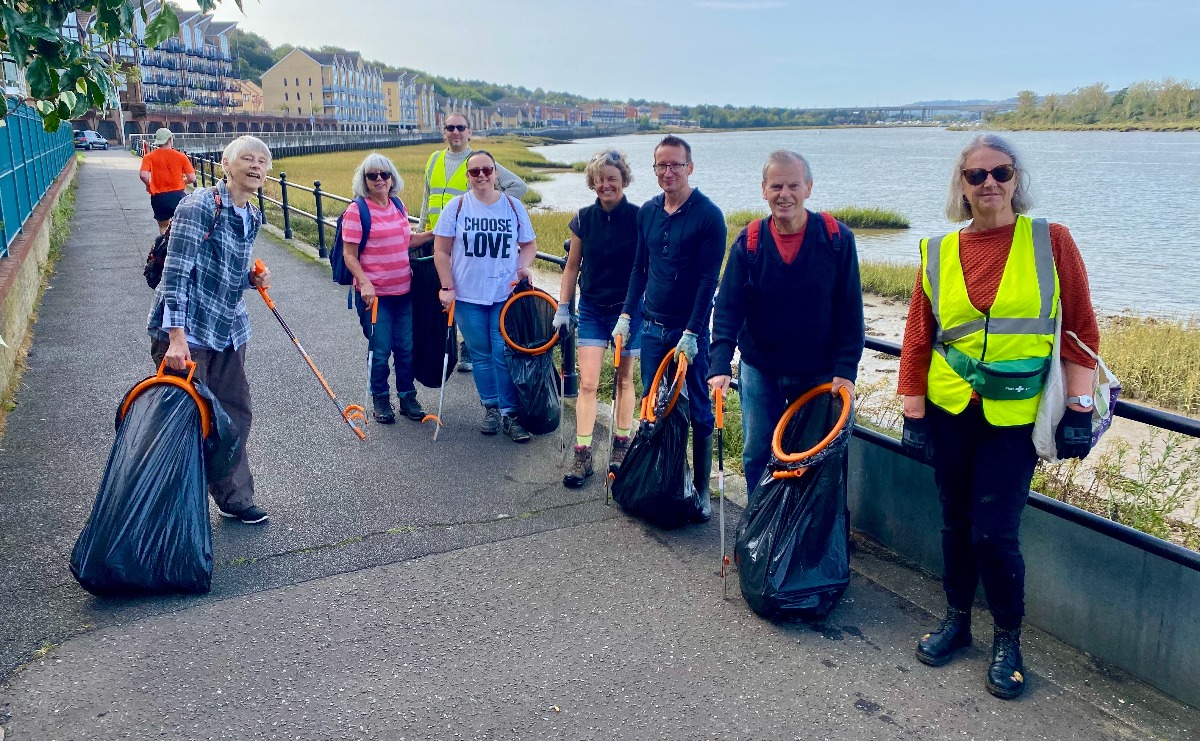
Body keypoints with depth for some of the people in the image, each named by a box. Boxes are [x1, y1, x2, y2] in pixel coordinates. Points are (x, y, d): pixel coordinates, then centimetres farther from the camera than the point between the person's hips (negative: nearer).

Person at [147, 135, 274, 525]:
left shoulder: (251, 216, 9)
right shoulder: (200, 205, -15)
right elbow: (176, 272, -20)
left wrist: (252, 278, 1)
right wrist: (176, 336, -26)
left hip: (227, 330, 8)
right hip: (185, 331, -8)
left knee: (236, 415, 13)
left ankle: (235, 498, 28)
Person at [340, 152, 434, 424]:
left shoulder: (397, 207, 8)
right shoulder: (357, 211, -10)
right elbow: (349, 254, -11)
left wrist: (433, 234, 9)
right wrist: (364, 283, -23)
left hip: (403, 291, 5)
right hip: (374, 294, -5)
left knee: (406, 348, 11)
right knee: (380, 350, 4)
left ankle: (408, 398, 25)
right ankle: (380, 401, 22)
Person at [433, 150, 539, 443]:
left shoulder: (514, 206, 2)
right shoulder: (457, 206, -2)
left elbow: (529, 244, 11)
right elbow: (441, 250, 0)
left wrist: (524, 266, -9)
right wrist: (447, 287, -6)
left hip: (506, 295, 0)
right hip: (468, 297, 0)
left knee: (504, 355, -3)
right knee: (480, 355, 9)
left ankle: (509, 413, 7)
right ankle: (491, 407, 25)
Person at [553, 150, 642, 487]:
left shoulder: (638, 218, -9)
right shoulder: (584, 218, -1)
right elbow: (572, 265, 7)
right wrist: (562, 307, 6)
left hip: (627, 309, -2)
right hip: (592, 309, 2)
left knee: (624, 380, 11)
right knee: (587, 383, -3)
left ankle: (620, 446, 27)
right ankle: (582, 455, 3)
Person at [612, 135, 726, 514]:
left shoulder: (708, 215, -10)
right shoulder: (648, 211, 7)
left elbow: (708, 280, -13)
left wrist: (691, 333, -17)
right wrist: (626, 315, 8)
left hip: (690, 330, -5)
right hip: (652, 326, 5)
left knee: (698, 411, 5)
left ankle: (701, 487, 16)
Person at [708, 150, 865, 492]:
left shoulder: (837, 239, -9)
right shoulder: (749, 242, -6)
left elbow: (850, 312, -8)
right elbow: (728, 307, -10)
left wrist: (845, 370, -13)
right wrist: (720, 364, -22)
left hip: (819, 374, -1)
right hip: (759, 371, 1)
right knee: (756, 456, 10)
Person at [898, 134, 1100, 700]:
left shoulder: (1050, 241, -4)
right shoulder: (938, 253, 2)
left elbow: (1081, 330, -2)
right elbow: (917, 340, 5)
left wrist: (1078, 410, -6)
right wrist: (914, 413, 3)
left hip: (1015, 414, -2)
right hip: (949, 410, 3)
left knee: (994, 532, -3)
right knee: (955, 522, 13)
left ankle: (1008, 640, 21)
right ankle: (956, 621, 34)